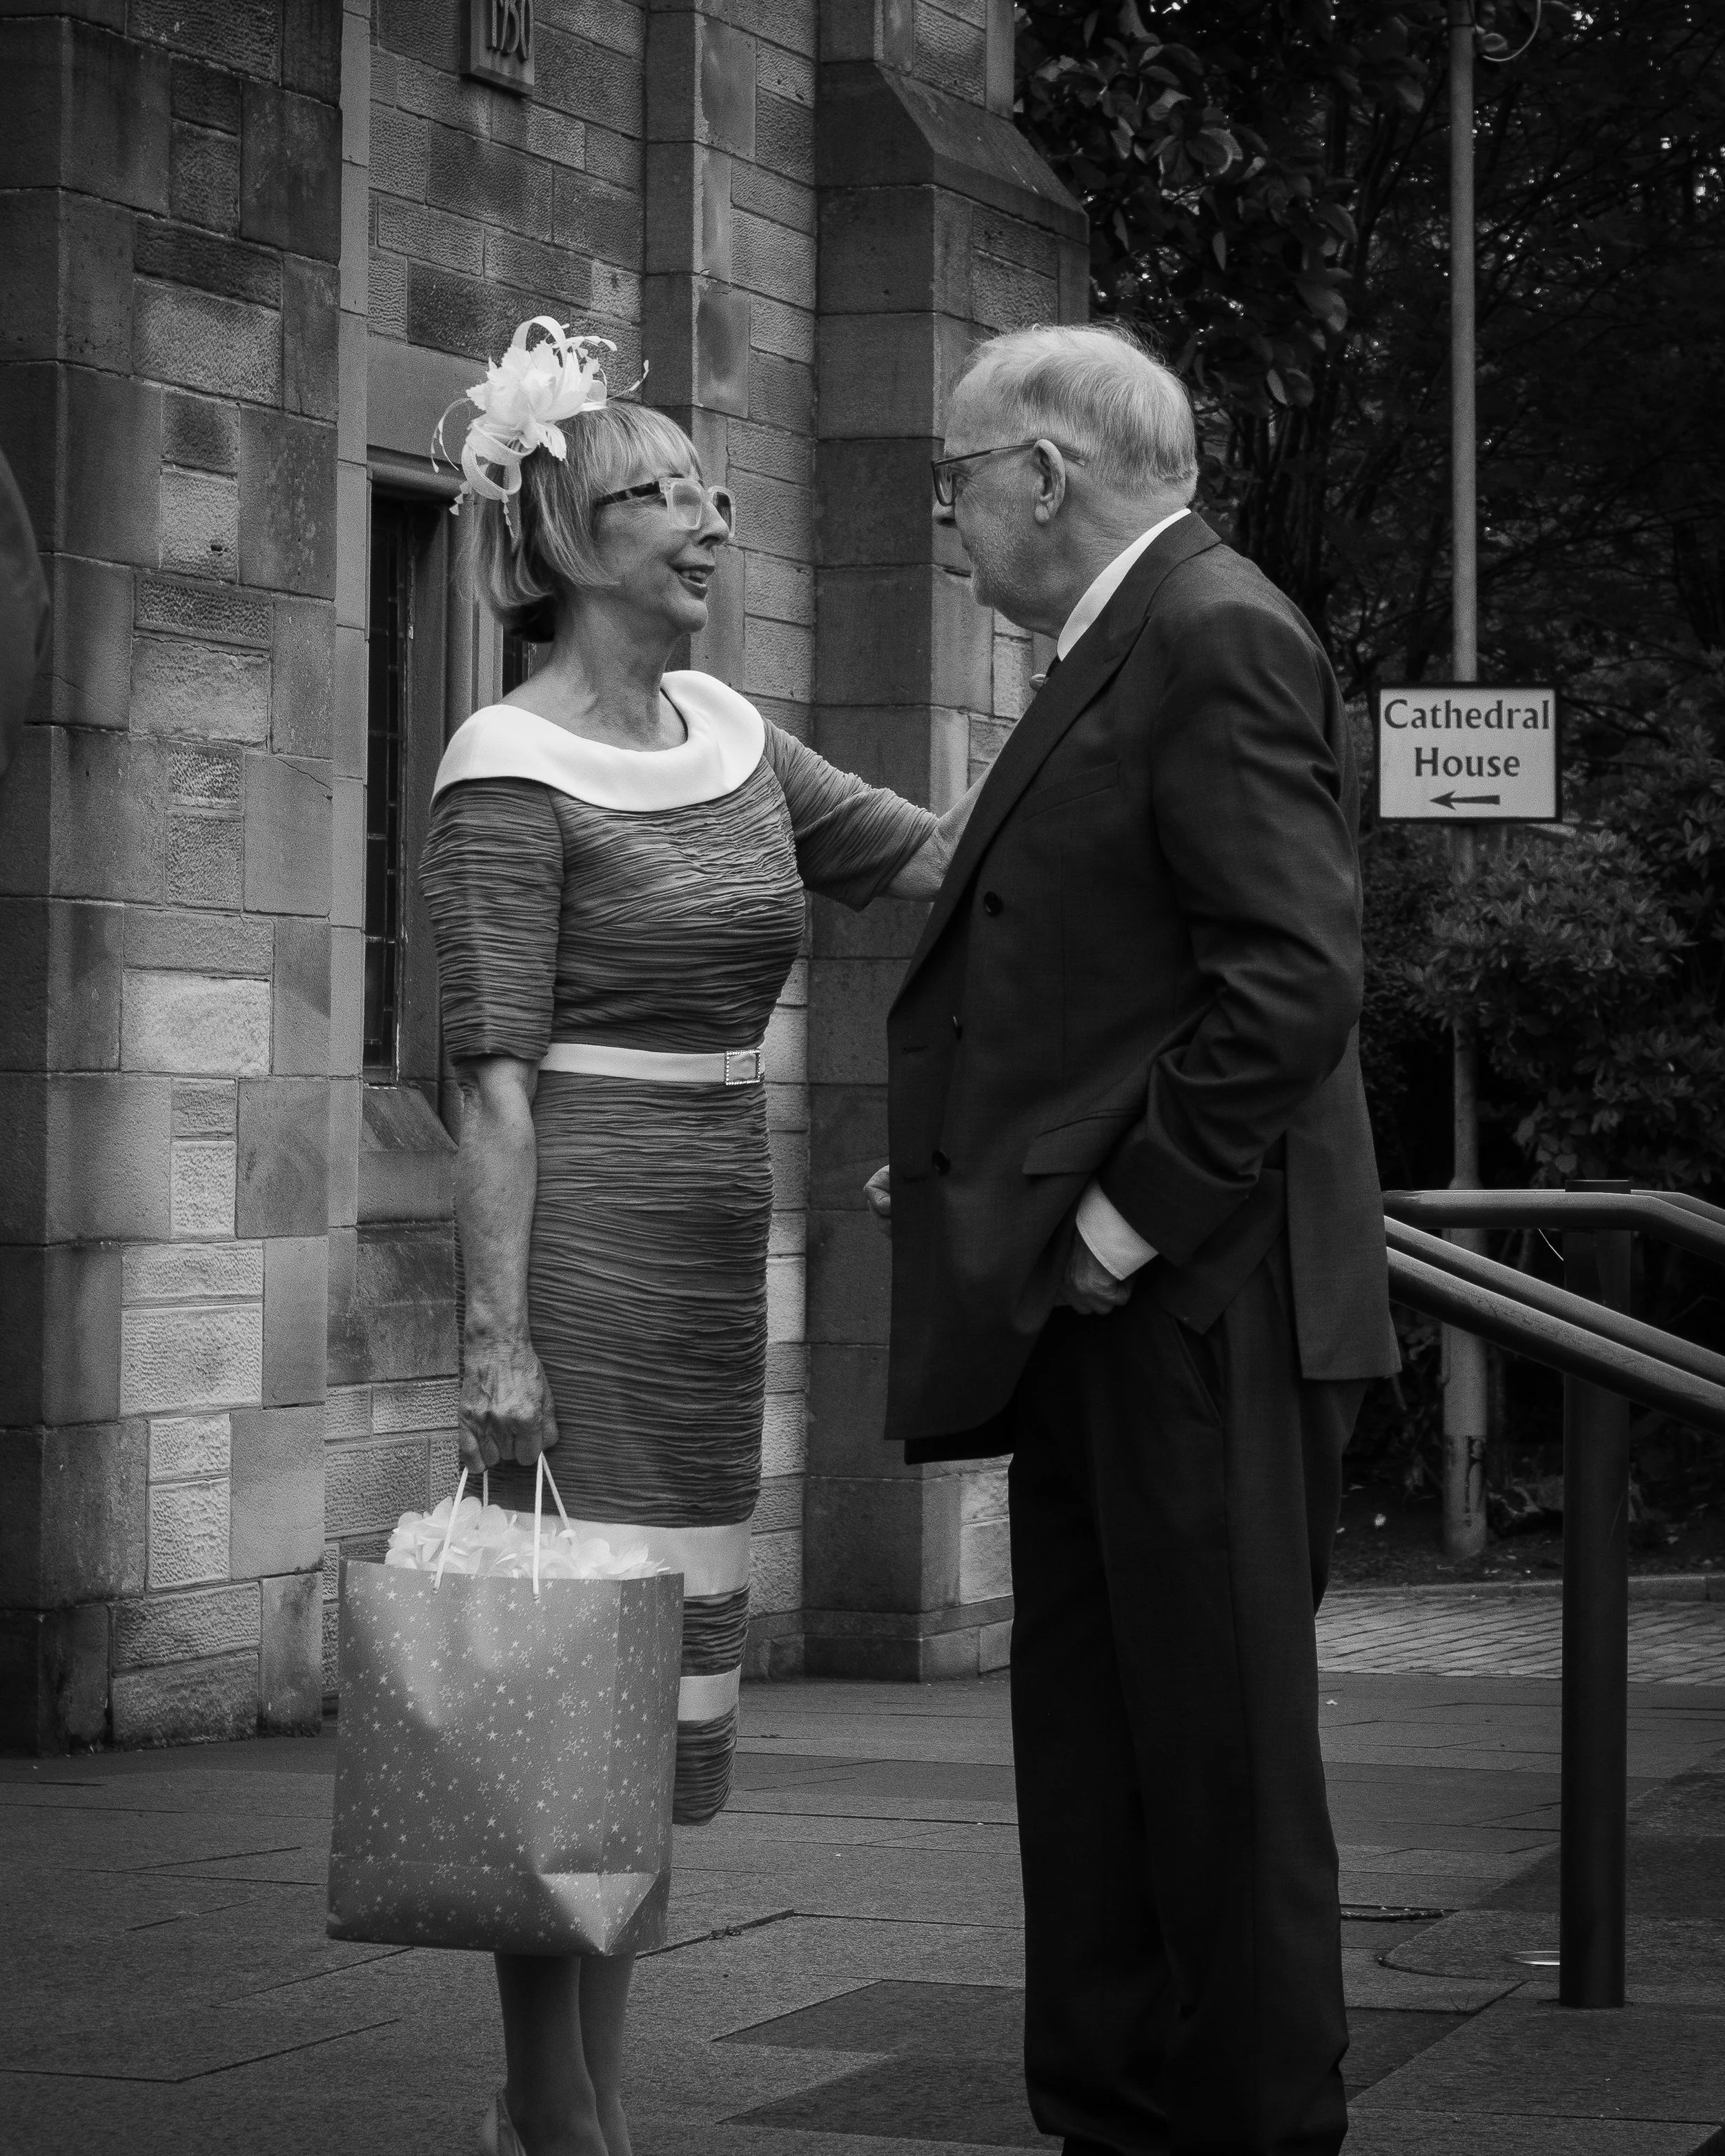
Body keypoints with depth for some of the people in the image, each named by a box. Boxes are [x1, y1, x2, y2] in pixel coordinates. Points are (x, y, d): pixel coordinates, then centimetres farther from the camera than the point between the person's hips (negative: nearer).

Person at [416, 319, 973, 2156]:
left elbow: (926, 858, 17)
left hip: (712, 1262, 8)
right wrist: (495, 1336, -20)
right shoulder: (512, 777, -9)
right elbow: (493, 1081, -14)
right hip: (585, 1255, -8)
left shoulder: (723, 735, 13)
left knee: (654, 1700, 11)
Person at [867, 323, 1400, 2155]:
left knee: (1221, 1758, -3)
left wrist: (1132, 1213, -19)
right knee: (1093, 1748, 13)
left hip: (1197, 1301, -10)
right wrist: (964, 1168, 10)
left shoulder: (1218, 640, -12)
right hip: (1095, 1311, 10)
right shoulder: (1126, 654, 18)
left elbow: (1294, 976, -20)